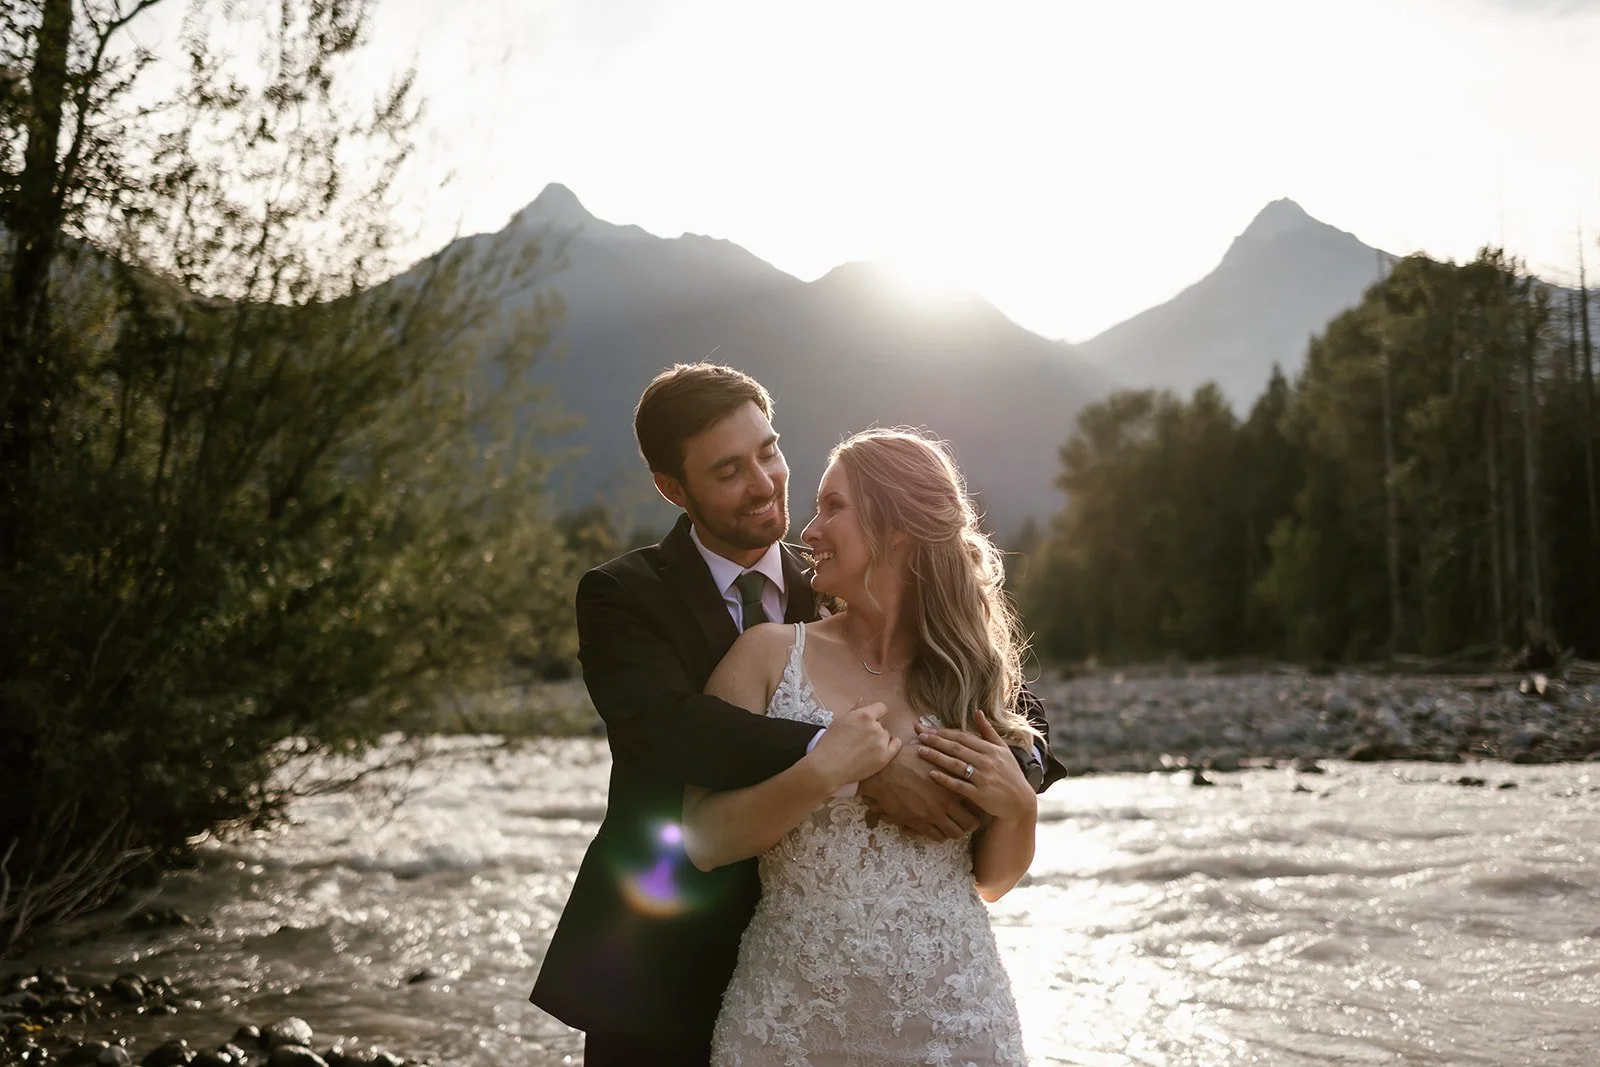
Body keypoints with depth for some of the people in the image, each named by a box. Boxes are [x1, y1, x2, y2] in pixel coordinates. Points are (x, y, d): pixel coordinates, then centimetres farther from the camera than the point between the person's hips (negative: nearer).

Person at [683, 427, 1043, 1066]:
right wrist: (822, 773, -18)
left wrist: (1018, 807, -8)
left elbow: (990, 882, 10)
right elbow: (701, 841, -7)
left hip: (953, 1016, 1)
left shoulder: (970, 672, 2)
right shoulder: (768, 654, -2)